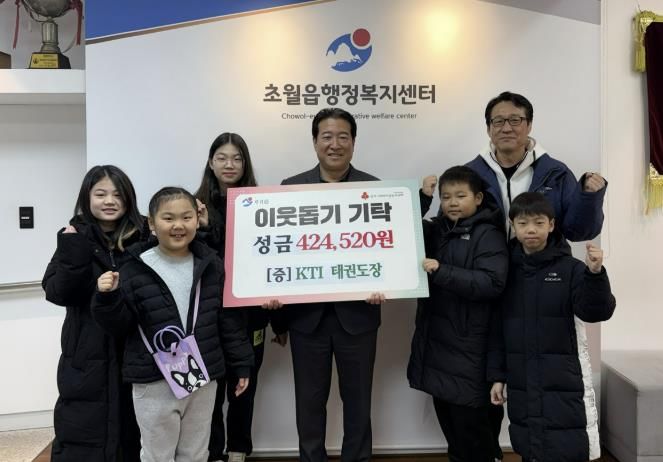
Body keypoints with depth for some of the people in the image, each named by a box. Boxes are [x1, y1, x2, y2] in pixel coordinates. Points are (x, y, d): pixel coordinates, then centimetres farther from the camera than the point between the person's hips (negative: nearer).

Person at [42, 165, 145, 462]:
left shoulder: (142, 237, 2)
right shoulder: (75, 238, 0)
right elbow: (56, 293, -9)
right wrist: (72, 252, -23)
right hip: (87, 357, -1)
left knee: (131, 436, 13)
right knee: (82, 438, 5)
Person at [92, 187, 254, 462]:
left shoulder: (211, 266, 1)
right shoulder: (135, 270, -8)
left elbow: (230, 319, 6)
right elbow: (118, 323, -5)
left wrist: (241, 363, 7)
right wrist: (108, 297, -23)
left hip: (203, 378, 3)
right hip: (154, 382, -3)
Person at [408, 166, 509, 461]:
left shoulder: (488, 234, -9)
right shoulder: (436, 230, 11)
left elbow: (492, 283, -19)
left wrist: (441, 271, -26)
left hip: (468, 347, -6)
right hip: (436, 341, 6)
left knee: (470, 422, 1)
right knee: (447, 419, 16)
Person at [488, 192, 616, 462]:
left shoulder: (570, 269, -5)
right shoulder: (507, 271, 4)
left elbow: (596, 312, -15)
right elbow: (498, 327, 8)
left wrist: (595, 274, -32)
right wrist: (497, 376, 6)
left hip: (564, 383, -3)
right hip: (521, 385, 4)